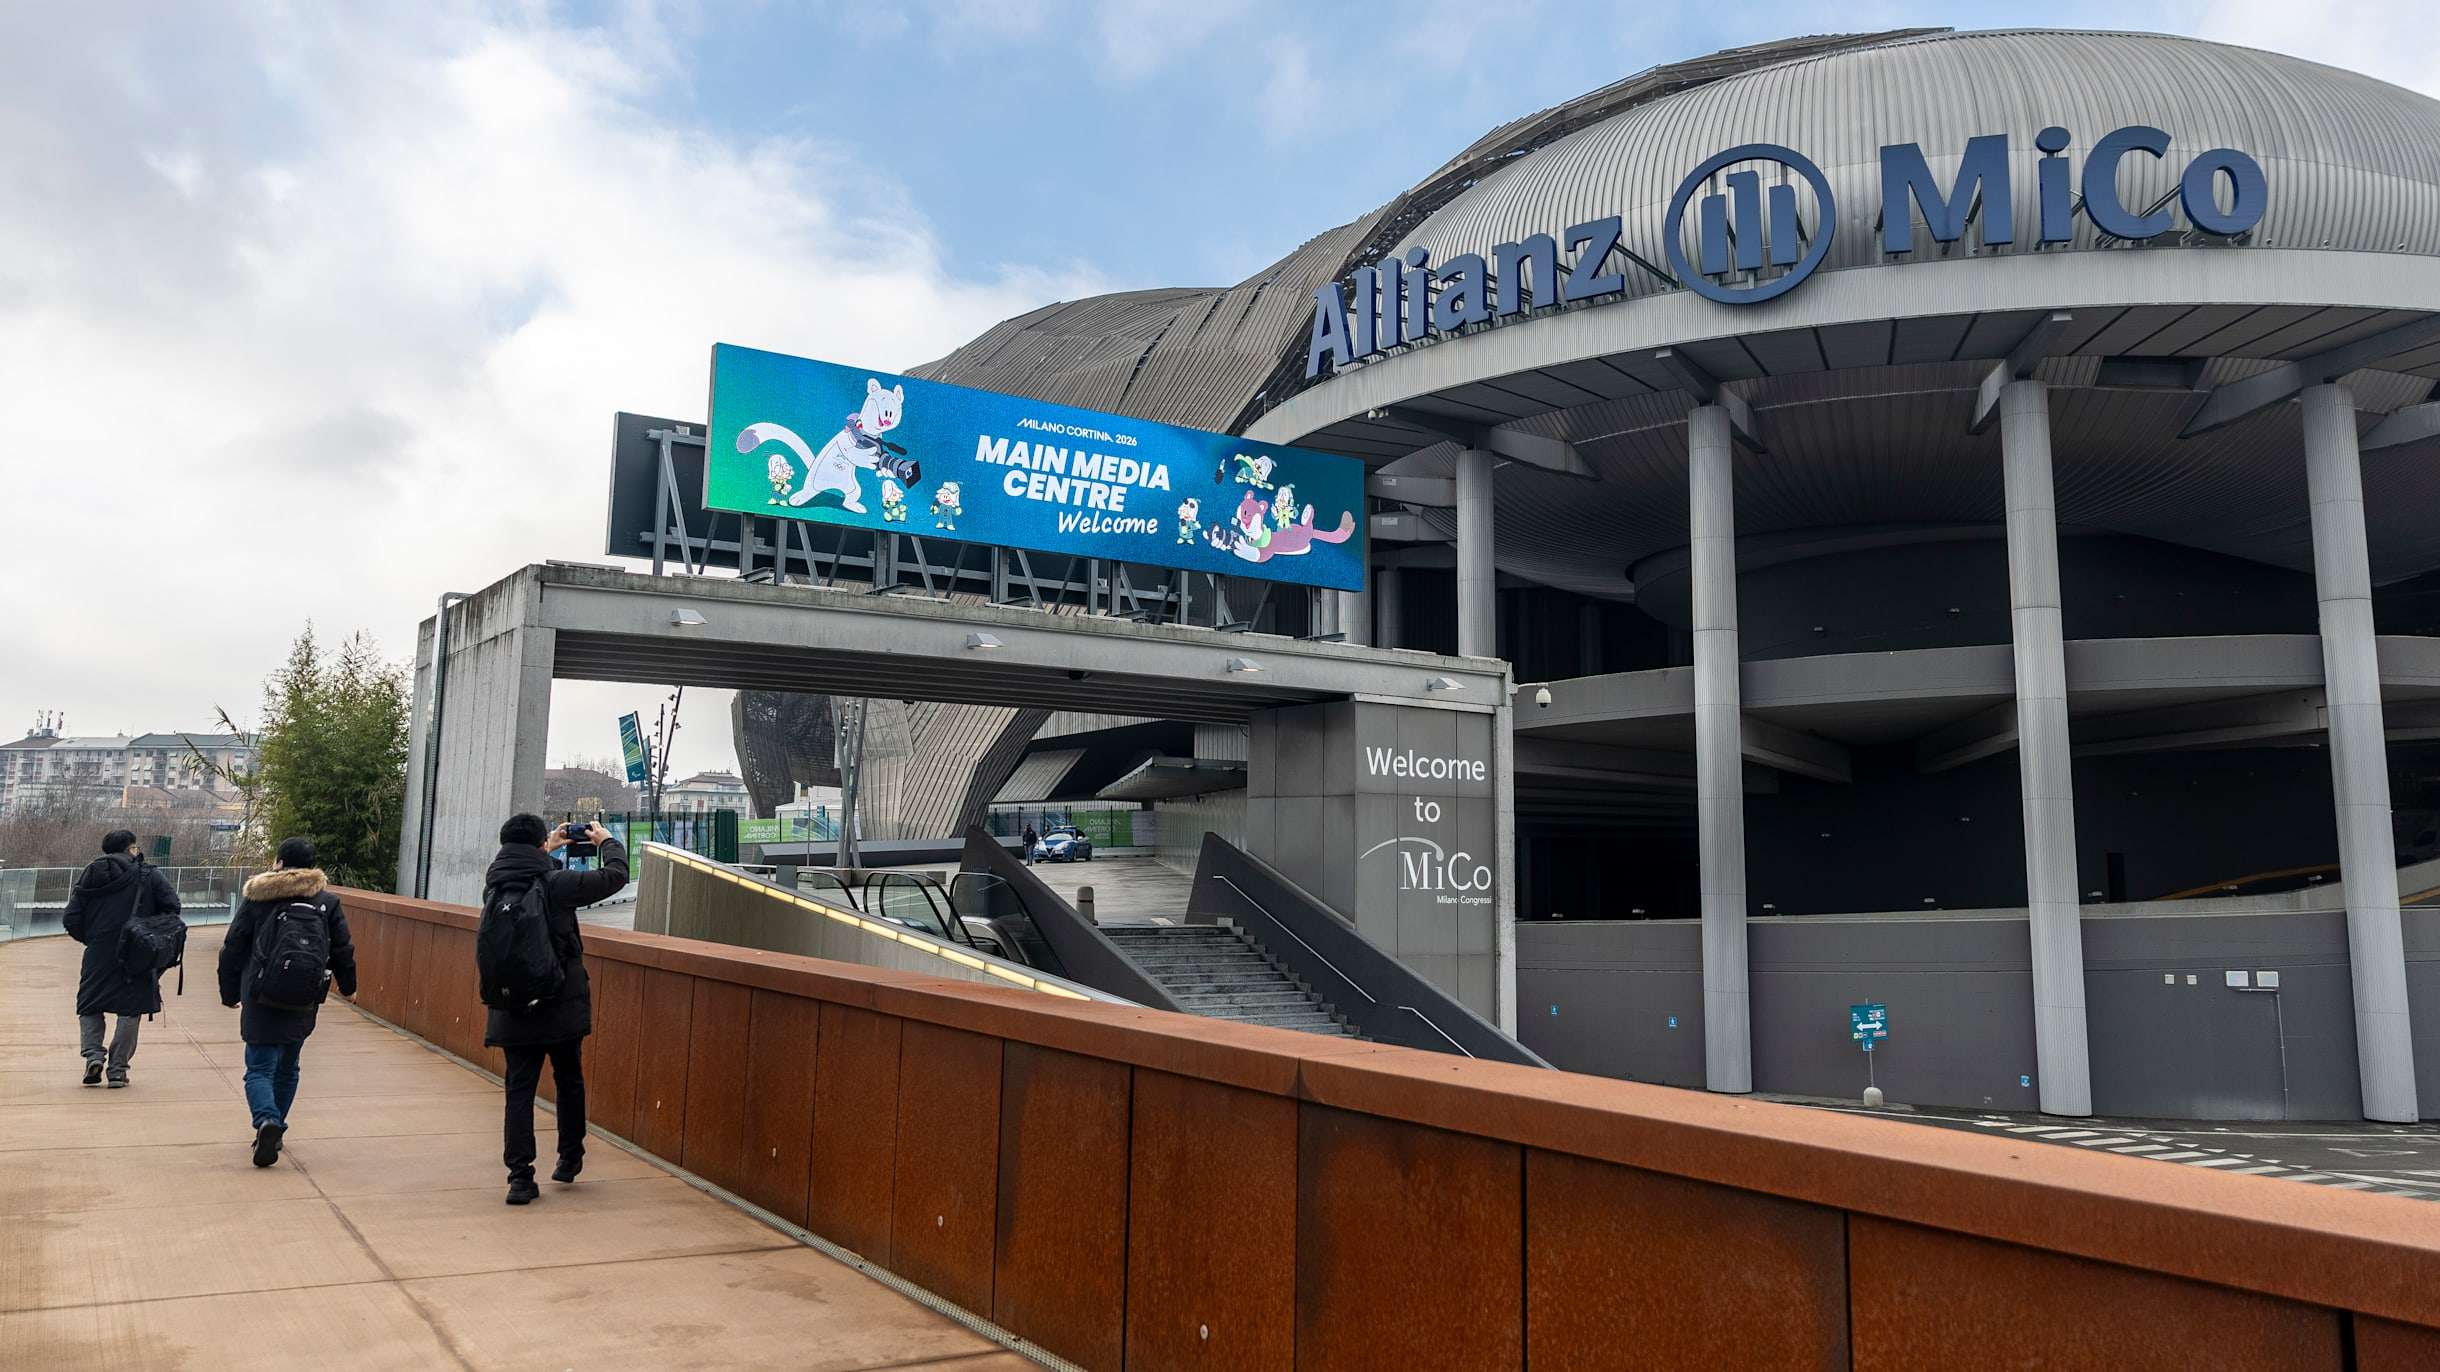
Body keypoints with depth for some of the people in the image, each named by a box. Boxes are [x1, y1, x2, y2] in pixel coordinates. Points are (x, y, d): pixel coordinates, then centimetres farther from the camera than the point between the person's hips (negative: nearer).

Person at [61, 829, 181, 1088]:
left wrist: (92, 940, 17)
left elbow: (70, 920, 3)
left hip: (98, 957, 3)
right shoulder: (147, 874, -1)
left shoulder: (88, 878, 9)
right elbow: (172, 905, -10)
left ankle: (93, 1054, -1)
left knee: (90, 1008, 19)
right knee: (130, 1011, 6)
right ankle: (117, 1069, 3)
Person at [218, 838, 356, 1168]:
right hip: (304, 1004, 3)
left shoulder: (257, 899, -2)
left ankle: (266, 1120, -23)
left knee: (260, 1068, 1)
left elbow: (232, 951, 2)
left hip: (261, 1002, -3)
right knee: (287, 1068, 18)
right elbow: (343, 951, 7)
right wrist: (347, 985, 24)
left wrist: (230, 993, 15)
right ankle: (275, 1131, 23)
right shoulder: (327, 902, 2)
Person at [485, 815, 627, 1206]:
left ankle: (520, 1177, 0)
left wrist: (547, 853, 35)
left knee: (520, 1090, 5)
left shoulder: (494, 887, 0)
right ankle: (570, 1158, 28)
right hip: (561, 1006, -3)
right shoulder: (556, 884, -15)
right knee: (569, 1081, 16)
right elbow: (615, 875, -6)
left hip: (512, 1009, 3)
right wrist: (608, 842, 13)